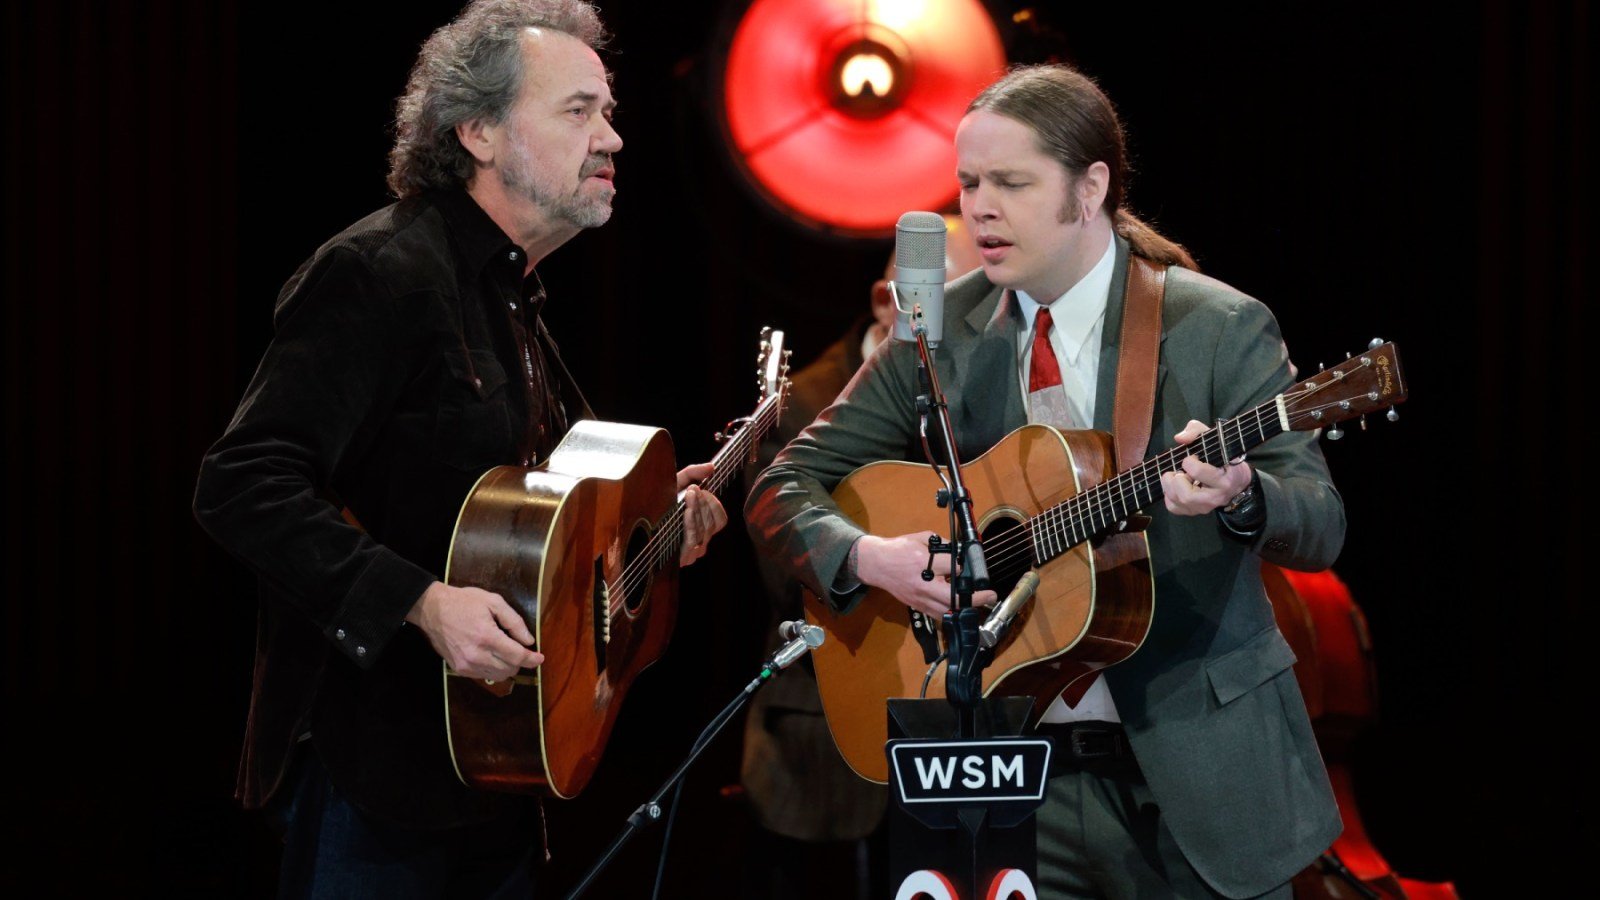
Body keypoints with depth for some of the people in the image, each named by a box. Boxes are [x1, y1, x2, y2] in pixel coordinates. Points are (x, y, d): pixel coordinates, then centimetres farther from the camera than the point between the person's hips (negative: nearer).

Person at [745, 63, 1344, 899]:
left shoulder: (1219, 329, -6)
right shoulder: (939, 335, 3)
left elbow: (1321, 525, -11)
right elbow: (783, 487, 6)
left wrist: (1238, 494, -33)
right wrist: (870, 558, -15)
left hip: (1197, 773, -2)